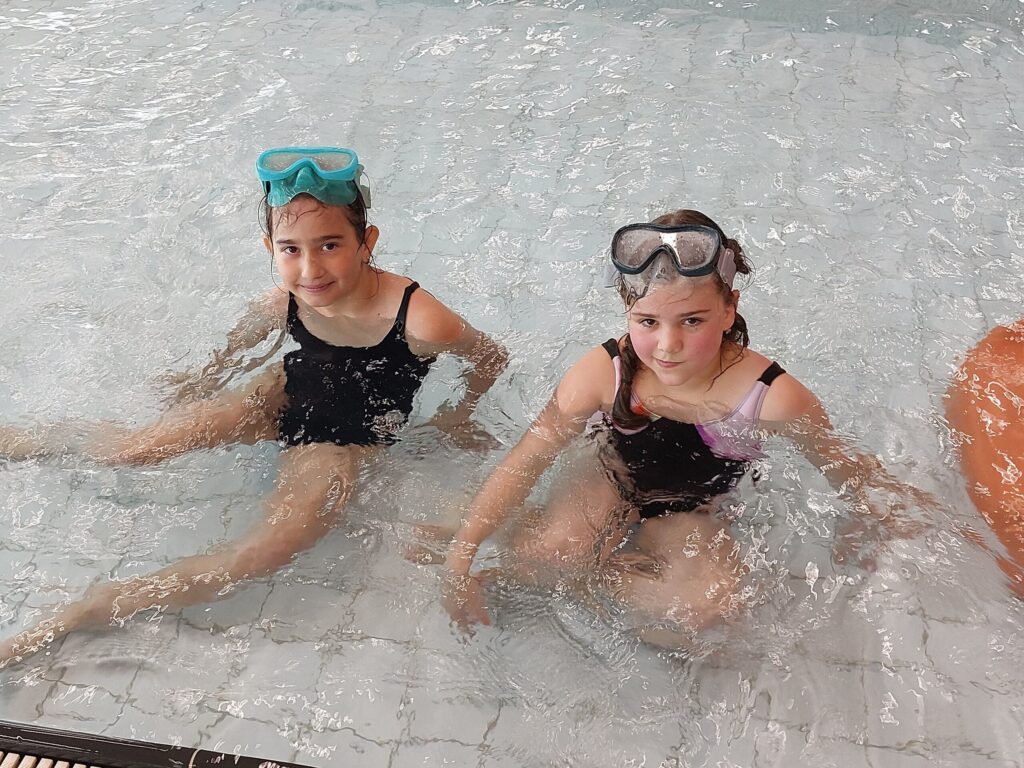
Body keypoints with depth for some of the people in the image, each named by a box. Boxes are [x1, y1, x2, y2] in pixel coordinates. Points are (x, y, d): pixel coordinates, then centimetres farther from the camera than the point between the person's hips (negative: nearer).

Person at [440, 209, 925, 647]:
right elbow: (524, 463, -20)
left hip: (689, 514, 1)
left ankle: (590, 574, -7)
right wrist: (461, 557, -22)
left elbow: (844, 466, -10)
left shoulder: (772, 397, -31)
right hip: (610, 475, 0)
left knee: (711, 606, -30)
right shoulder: (603, 373, -28)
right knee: (546, 553, -30)